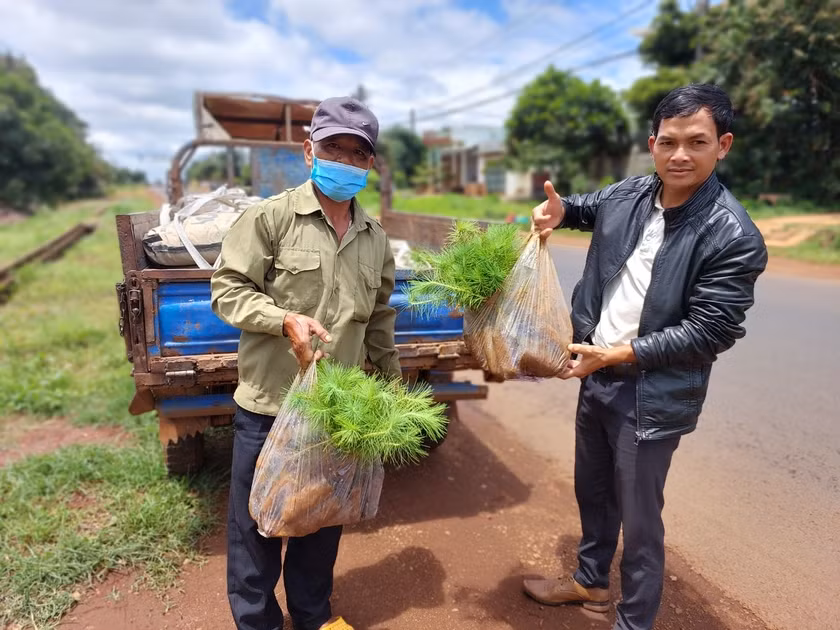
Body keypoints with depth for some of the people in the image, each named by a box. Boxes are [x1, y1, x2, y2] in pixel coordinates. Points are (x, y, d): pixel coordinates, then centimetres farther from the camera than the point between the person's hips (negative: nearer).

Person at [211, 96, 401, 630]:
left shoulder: (376, 239, 8)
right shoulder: (270, 217, -8)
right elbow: (228, 290, -9)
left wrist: (392, 383, 17)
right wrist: (284, 320, -25)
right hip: (269, 404, -4)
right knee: (257, 518, 11)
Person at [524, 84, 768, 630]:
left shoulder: (734, 237, -19)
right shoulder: (627, 196, -1)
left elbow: (709, 333, -19)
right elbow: (585, 209, 22)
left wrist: (617, 354, -20)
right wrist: (559, 210, -1)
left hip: (652, 396, -6)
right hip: (597, 378, 7)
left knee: (638, 519, 8)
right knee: (592, 493, 24)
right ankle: (591, 582, 49)